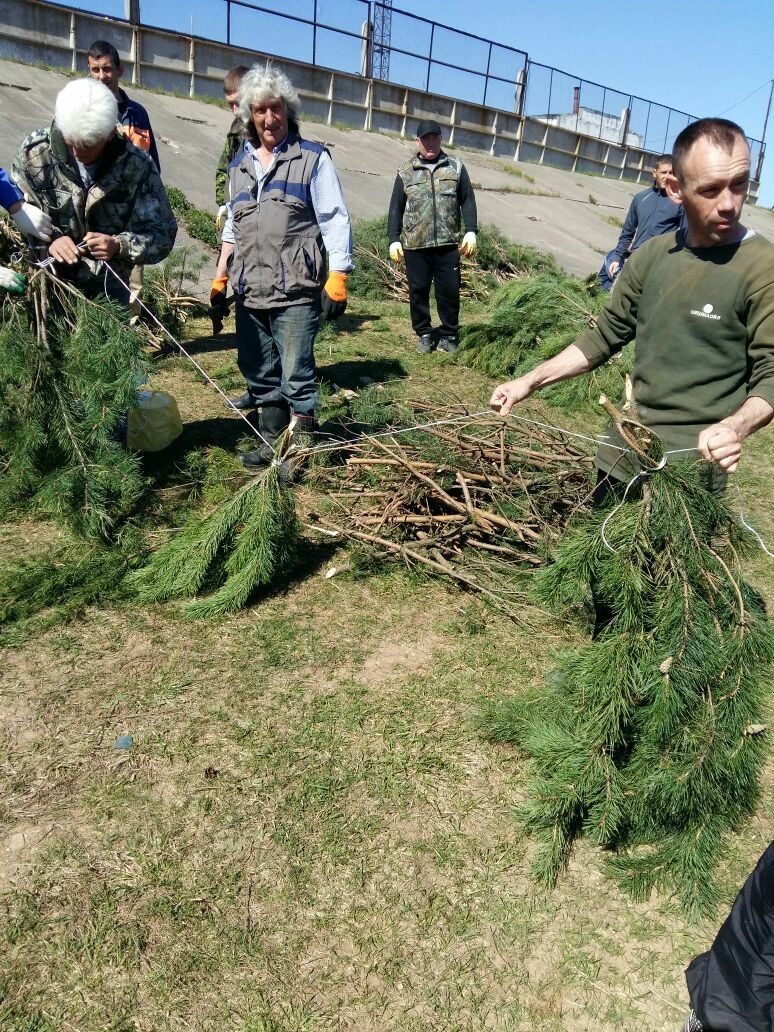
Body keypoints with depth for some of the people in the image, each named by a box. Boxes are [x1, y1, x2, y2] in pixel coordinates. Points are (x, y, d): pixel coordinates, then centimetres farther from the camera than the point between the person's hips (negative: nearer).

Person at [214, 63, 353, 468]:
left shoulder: (313, 158, 1)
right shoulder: (239, 164, 17)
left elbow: (335, 222, -3)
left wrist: (337, 278, -11)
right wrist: (219, 277, 20)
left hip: (296, 292, -6)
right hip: (250, 291, 6)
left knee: (296, 376, -6)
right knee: (259, 373, 11)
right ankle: (271, 442, 23)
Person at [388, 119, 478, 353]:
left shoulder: (456, 168, 9)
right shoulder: (405, 172, 9)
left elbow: (468, 201, 7)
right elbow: (396, 209, 9)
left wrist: (471, 231, -3)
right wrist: (394, 240, 1)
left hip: (448, 243, 0)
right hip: (415, 245, 0)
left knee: (449, 290, 2)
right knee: (418, 290, 4)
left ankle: (449, 334, 16)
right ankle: (424, 334, 18)